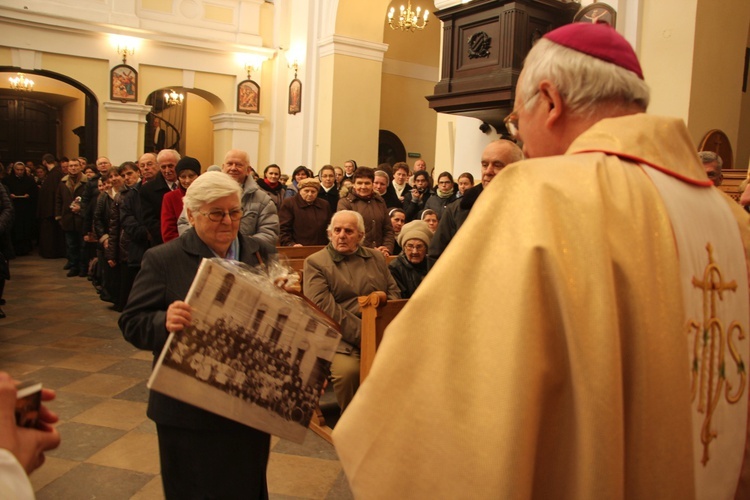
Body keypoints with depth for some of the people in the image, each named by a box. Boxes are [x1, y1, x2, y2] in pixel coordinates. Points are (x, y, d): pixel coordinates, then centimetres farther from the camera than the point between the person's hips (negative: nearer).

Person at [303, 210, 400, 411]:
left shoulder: (377, 258, 20)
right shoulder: (315, 262, 4)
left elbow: (394, 292, 16)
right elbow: (324, 306, -9)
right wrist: (362, 334, -16)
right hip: (342, 337, -4)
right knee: (347, 370, -32)